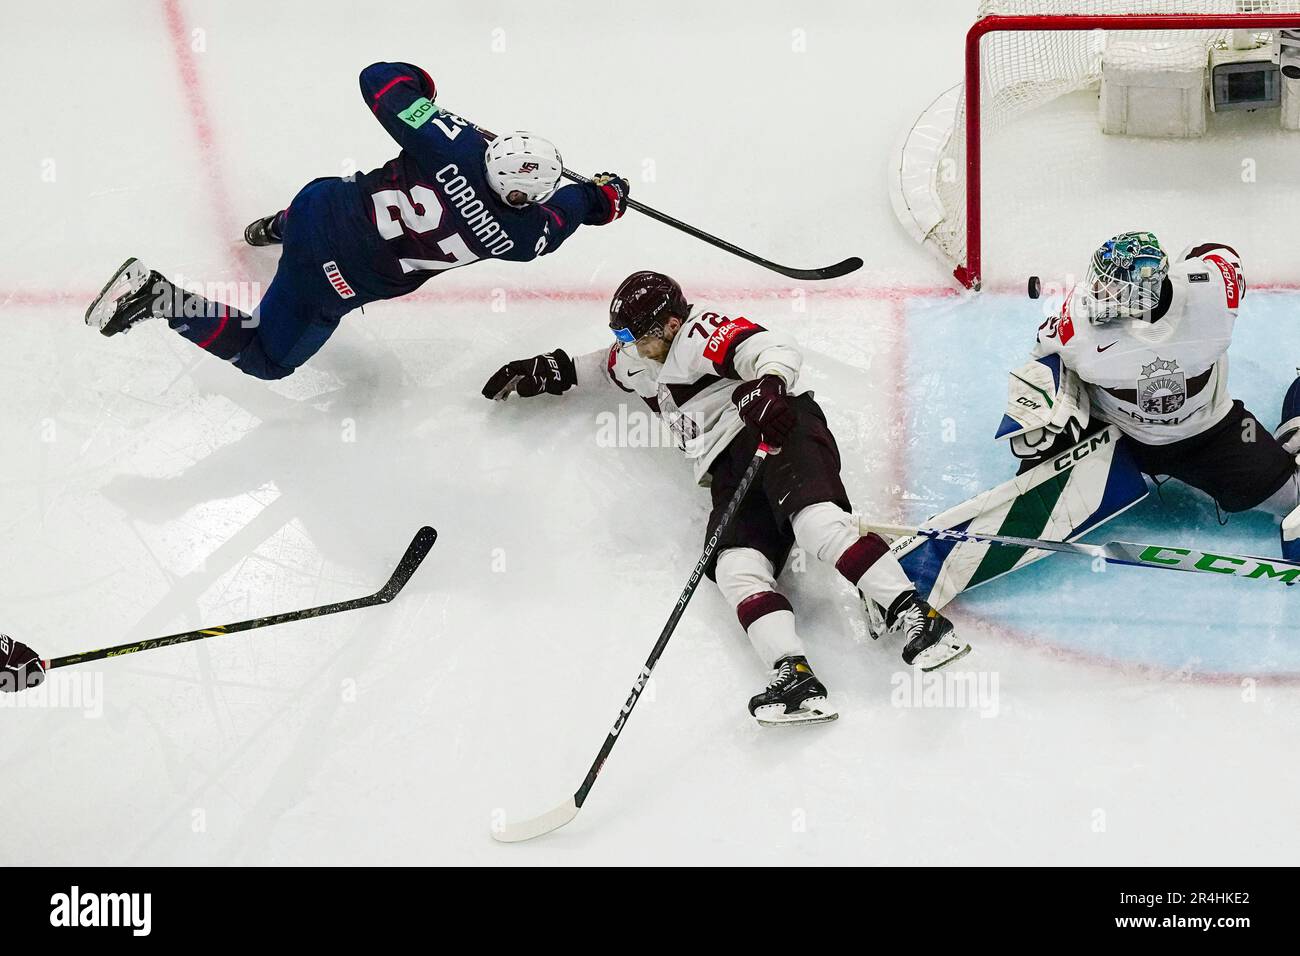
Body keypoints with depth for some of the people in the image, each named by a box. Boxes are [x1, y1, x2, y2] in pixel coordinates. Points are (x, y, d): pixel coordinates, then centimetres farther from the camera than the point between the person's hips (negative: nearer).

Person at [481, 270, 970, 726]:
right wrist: (549, 371, 40)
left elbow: (774, 349, -18)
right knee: (736, 565, -21)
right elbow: (603, 366, 51)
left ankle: (912, 615, -40)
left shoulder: (701, 333, -1)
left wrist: (768, 384, -40)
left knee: (814, 519, -35)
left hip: (779, 430, -7)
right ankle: (794, 677, -40)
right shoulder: (638, 363, 27)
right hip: (732, 471, 7)